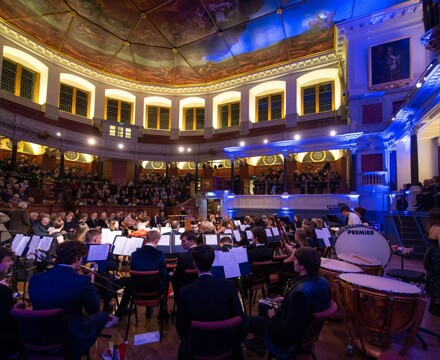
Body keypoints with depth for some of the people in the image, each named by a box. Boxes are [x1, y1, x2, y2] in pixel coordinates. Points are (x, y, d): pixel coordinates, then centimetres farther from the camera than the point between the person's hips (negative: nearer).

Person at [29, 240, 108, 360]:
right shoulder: (82, 281, -21)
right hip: (72, 340, -6)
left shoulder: (35, 279, -6)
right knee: (103, 315, 17)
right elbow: (93, 309, -6)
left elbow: (38, 305, 13)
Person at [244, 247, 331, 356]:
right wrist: (286, 300, 5)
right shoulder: (323, 282, -12)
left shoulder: (300, 292, -39)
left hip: (291, 336, -8)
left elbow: (291, 331, -32)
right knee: (263, 307, 25)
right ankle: (260, 340, 38)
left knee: (246, 320, 5)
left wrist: (273, 317, -15)